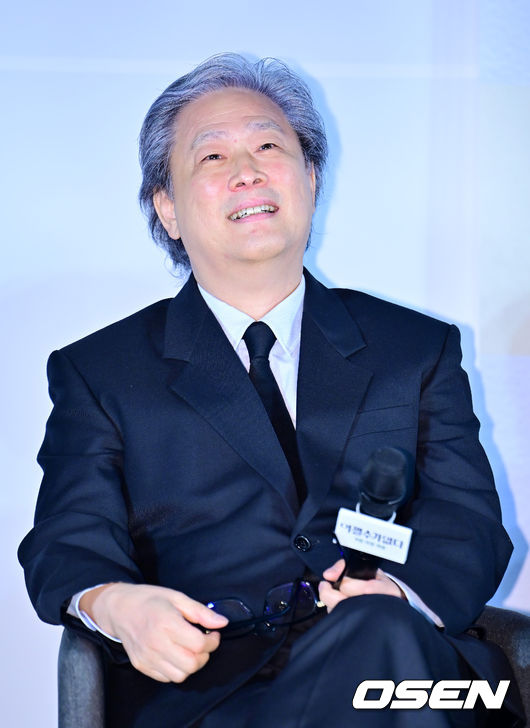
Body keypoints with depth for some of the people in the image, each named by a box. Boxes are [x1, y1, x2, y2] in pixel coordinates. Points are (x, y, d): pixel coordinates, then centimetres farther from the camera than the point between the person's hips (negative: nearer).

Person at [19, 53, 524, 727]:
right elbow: (68, 546, 5)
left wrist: (396, 590, -16)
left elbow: (468, 523, 9)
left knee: (380, 633, -36)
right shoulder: (97, 373, 15)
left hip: (407, 665, 3)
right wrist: (112, 605, -21)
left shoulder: (421, 350, 18)